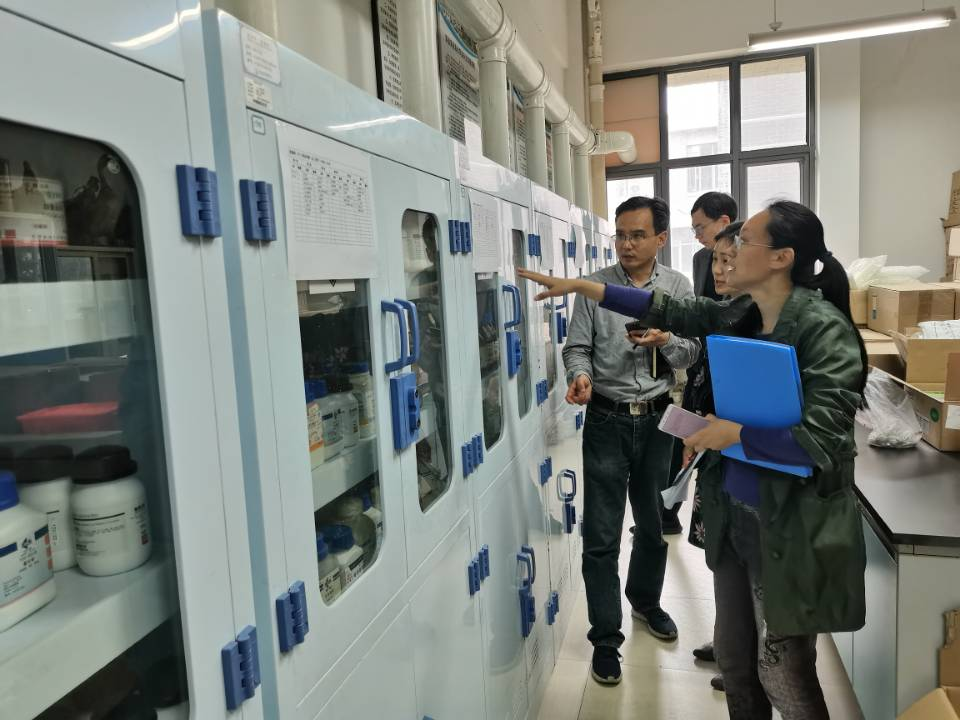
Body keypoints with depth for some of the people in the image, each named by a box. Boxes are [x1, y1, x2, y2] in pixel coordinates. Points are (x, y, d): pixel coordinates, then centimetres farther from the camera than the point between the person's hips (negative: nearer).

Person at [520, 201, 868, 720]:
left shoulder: (823, 329, -18)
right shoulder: (737, 317, 3)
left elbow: (823, 441, -24)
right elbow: (668, 310, 11)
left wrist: (735, 433, -18)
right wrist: (580, 286, 10)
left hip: (788, 529, -7)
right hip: (731, 514, 7)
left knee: (782, 671, 9)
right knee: (733, 654, 20)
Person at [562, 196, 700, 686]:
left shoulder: (678, 287, 3)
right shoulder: (595, 287, -4)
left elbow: (692, 353, 2)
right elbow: (577, 347, -5)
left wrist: (665, 340, -18)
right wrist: (580, 376, -26)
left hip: (656, 419, 3)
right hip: (608, 420, -2)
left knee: (653, 523, 20)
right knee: (602, 535, 1)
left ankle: (645, 600, 45)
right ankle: (606, 638, 17)